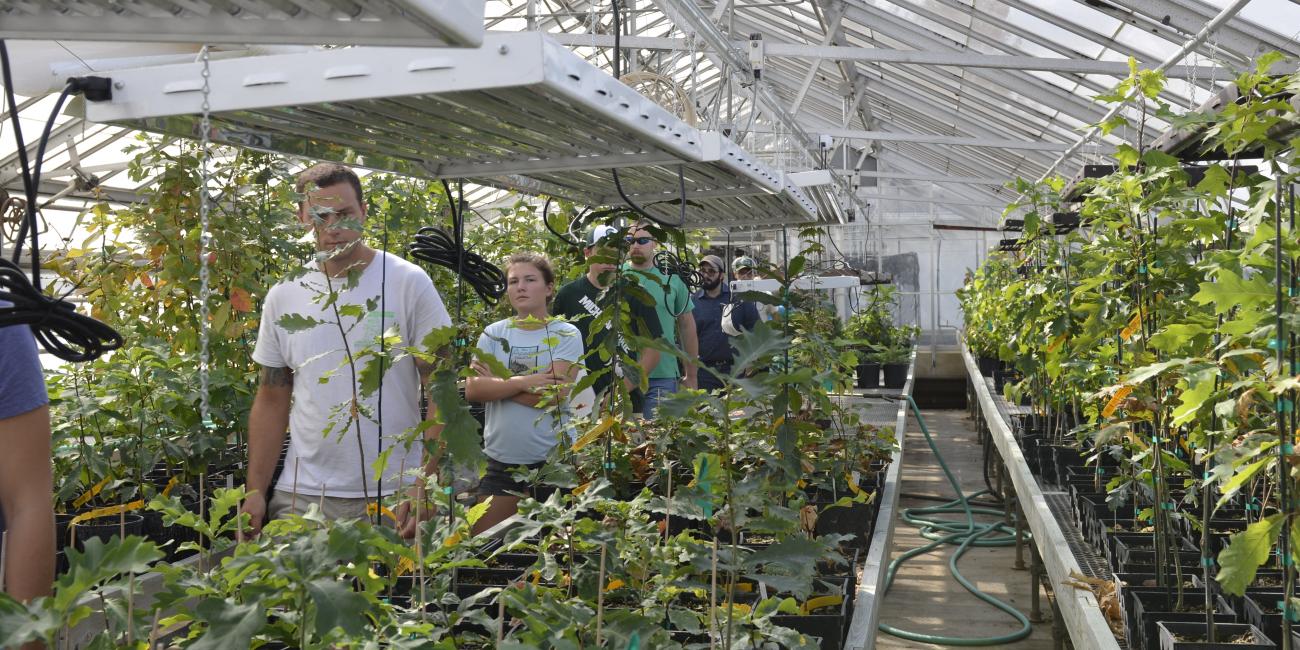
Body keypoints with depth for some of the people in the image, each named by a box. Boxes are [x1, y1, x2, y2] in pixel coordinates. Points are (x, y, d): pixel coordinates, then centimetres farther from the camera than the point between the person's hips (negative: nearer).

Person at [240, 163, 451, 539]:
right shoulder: (283, 297, 6)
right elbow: (272, 401, 12)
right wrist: (256, 491, 3)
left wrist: (425, 487, -15)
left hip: (393, 496, -3)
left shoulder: (409, 283, -5)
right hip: (299, 496, 3)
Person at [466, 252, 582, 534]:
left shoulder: (565, 335, -3)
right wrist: (522, 382, -17)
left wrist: (495, 381, -10)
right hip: (500, 459, 3)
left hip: (552, 458, -3)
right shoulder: (493, 333, 6)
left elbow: (554, 394, -16)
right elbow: (473, 389, -6)